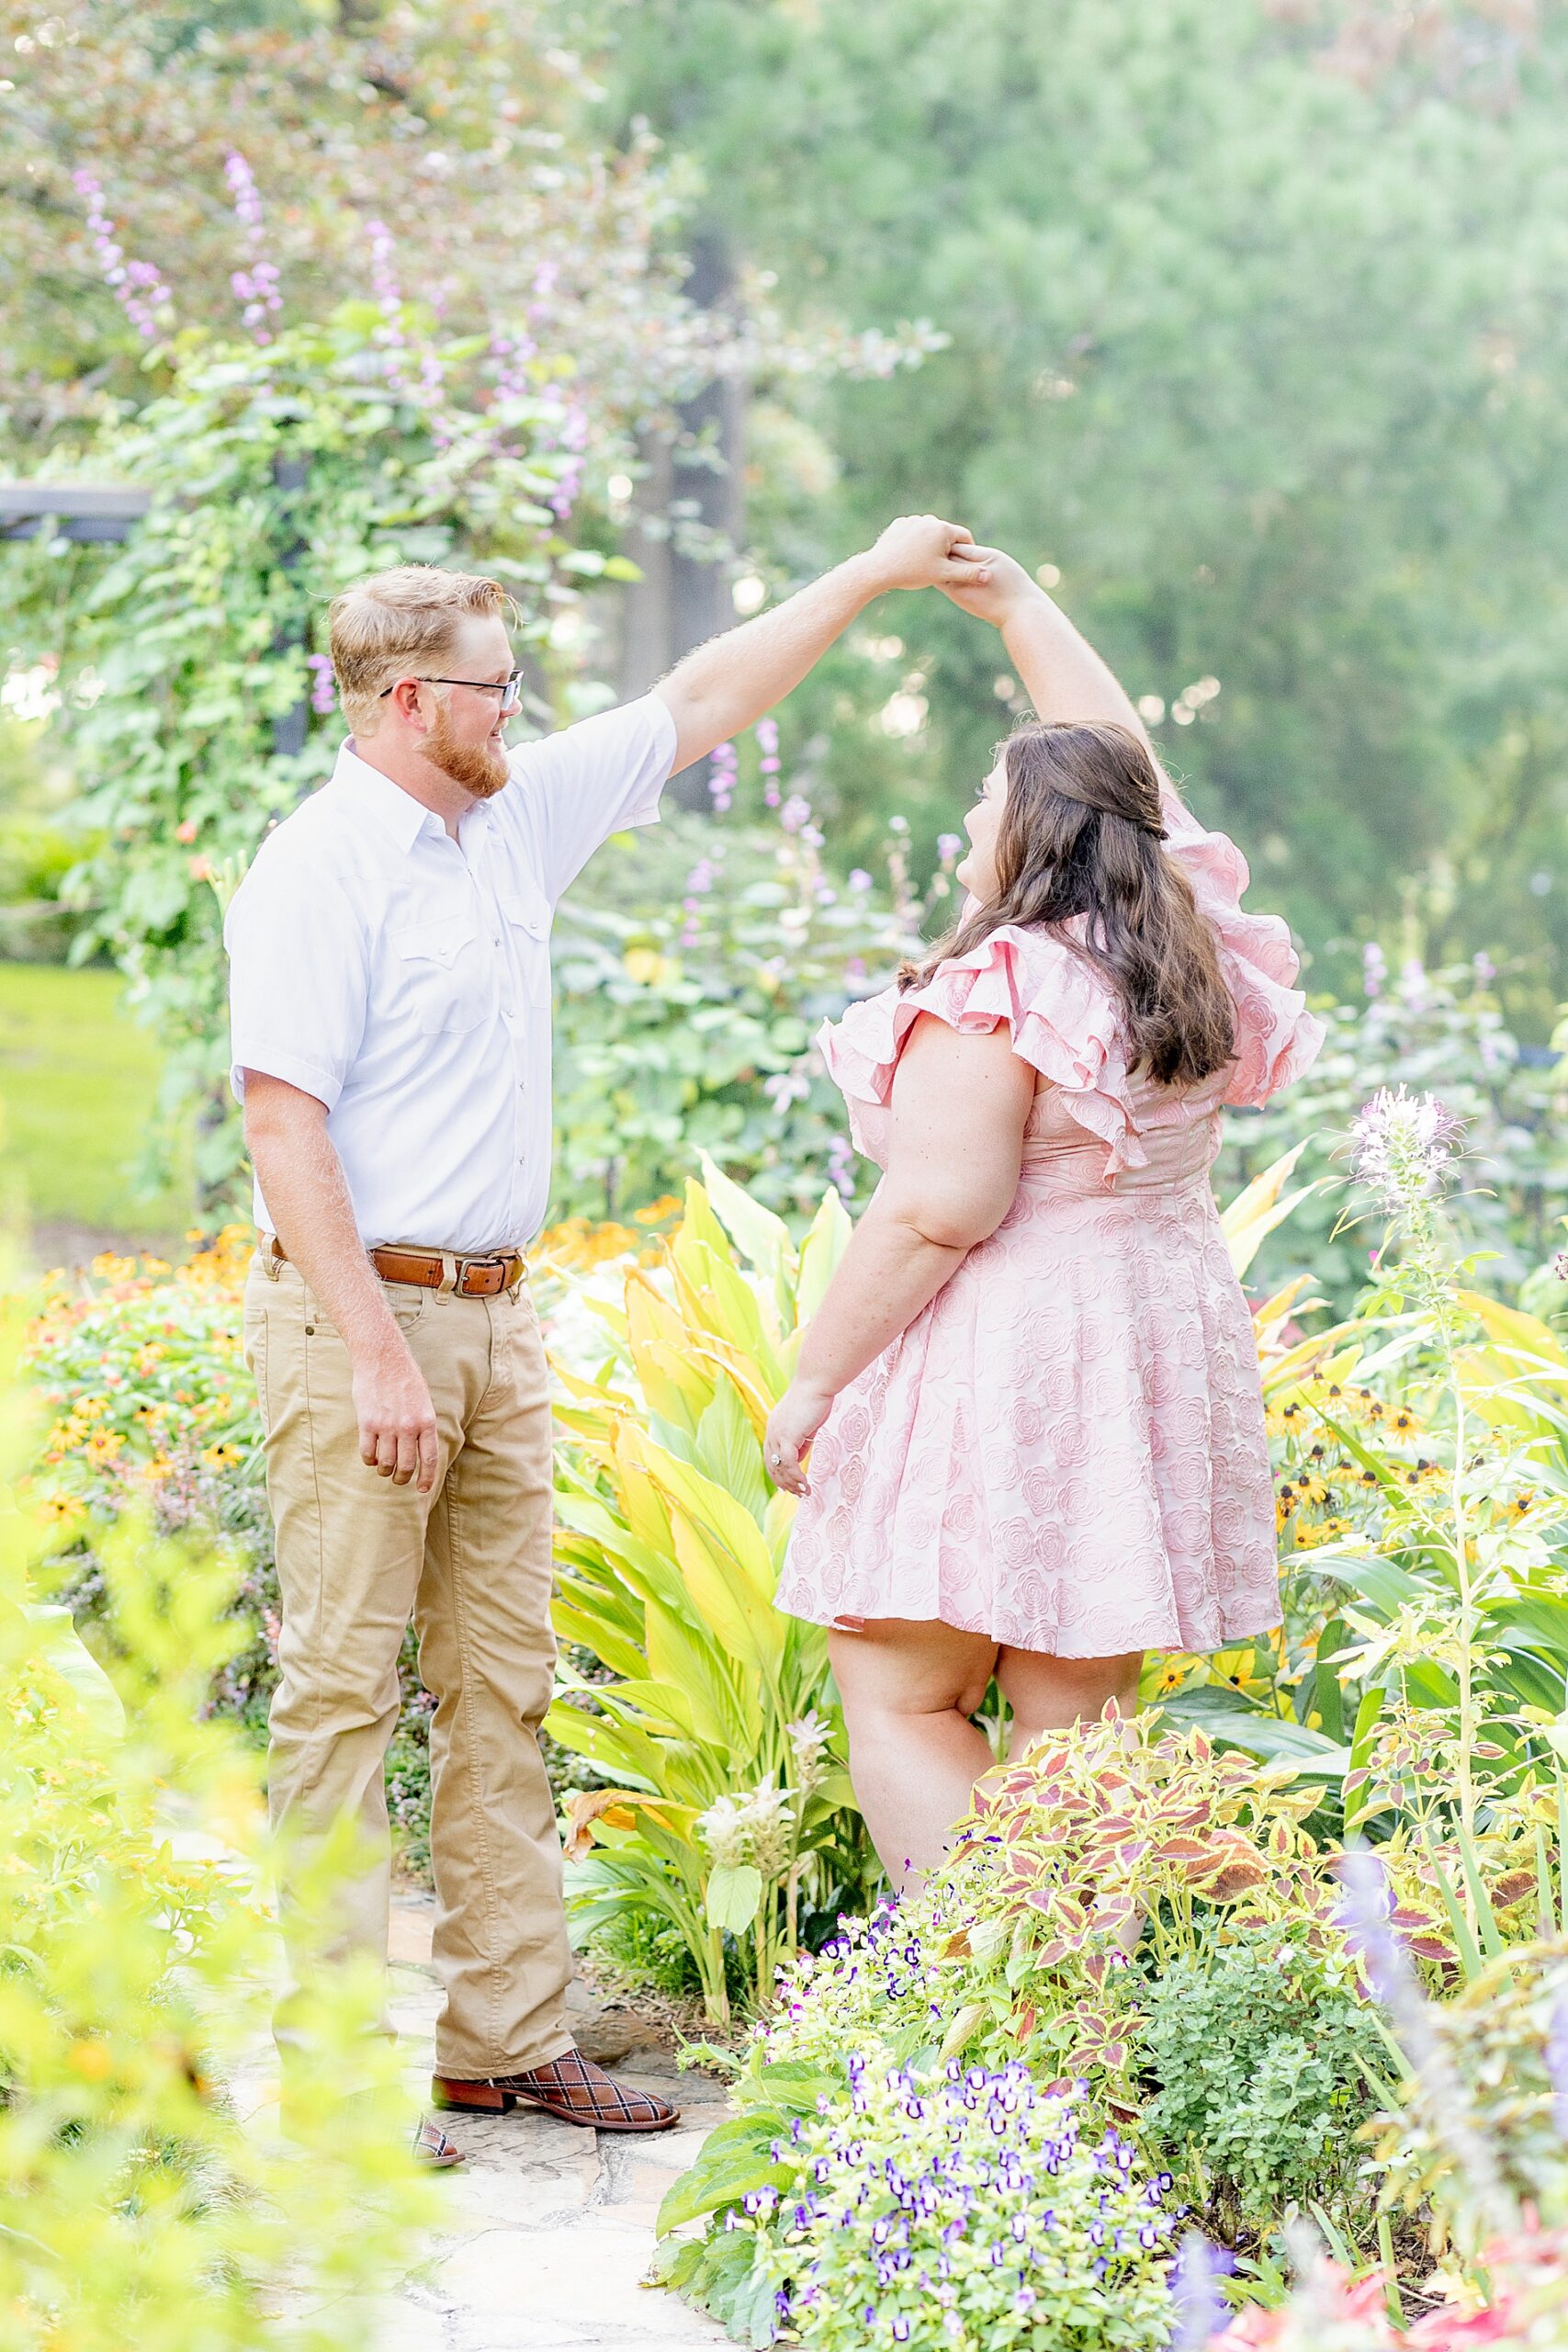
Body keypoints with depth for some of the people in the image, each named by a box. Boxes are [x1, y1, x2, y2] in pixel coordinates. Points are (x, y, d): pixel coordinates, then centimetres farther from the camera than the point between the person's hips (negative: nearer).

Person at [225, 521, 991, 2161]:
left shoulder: (516, 821, 12)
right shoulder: (321, 870, -13)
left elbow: (696, 708, 22)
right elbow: (281, 1121, -18)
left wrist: (871, 577, 24)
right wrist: (376, 1354, -22)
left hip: (494, 1313, 9)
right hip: (356, 1312, -9)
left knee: (502, 1685, 9)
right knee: (342, 1688, -6)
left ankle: (507, 2036, 14)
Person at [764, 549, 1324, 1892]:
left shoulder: (995, 995, -16)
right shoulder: (1196, 950, 7)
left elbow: (938, 1215, -19)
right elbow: (1120, 764, 23)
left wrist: (814, 1380, -12)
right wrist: (1021, 607, 32)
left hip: (996, 1366, -8)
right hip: (1159, 1345, 8)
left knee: (900, 1703, -1)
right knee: (1079, 1716, 9)